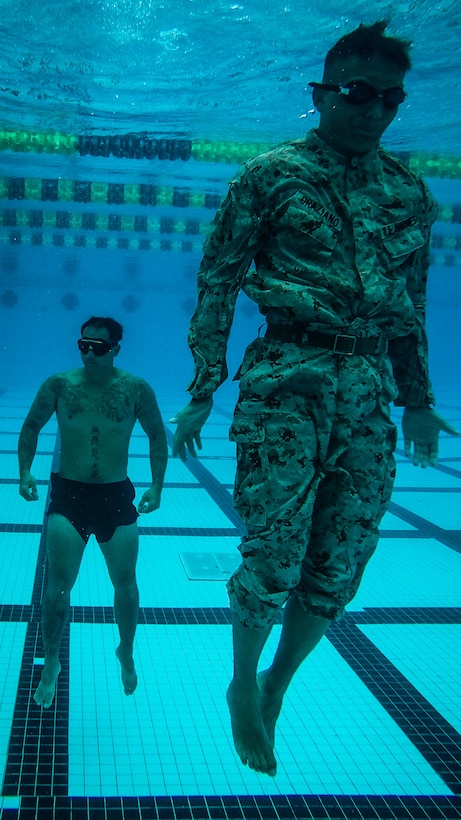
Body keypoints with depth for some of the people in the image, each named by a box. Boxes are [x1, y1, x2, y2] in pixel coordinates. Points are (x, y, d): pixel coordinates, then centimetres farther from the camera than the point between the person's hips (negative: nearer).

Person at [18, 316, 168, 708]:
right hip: (68, 493, 0)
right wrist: (25, 472, -4)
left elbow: (157, 436, 6)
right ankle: (51, 663, 18)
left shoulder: (136, 390, -3)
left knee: (125, 584, 9)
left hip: (117, 497, 1)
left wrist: (156, 486, -3)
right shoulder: (59, 385, -3)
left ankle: (126, 653, 35)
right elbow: (31, 428, 8)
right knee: (59, 586, -3)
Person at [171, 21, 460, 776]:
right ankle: (243, 685, 23)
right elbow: (218, 282, 2)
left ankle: (277, 684, 31)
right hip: (286, 383, -4)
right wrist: (204, 391, -3)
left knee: (338, 572, 6)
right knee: (274, 559, -5)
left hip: (370, 395, 4)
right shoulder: (271, 175, 2)